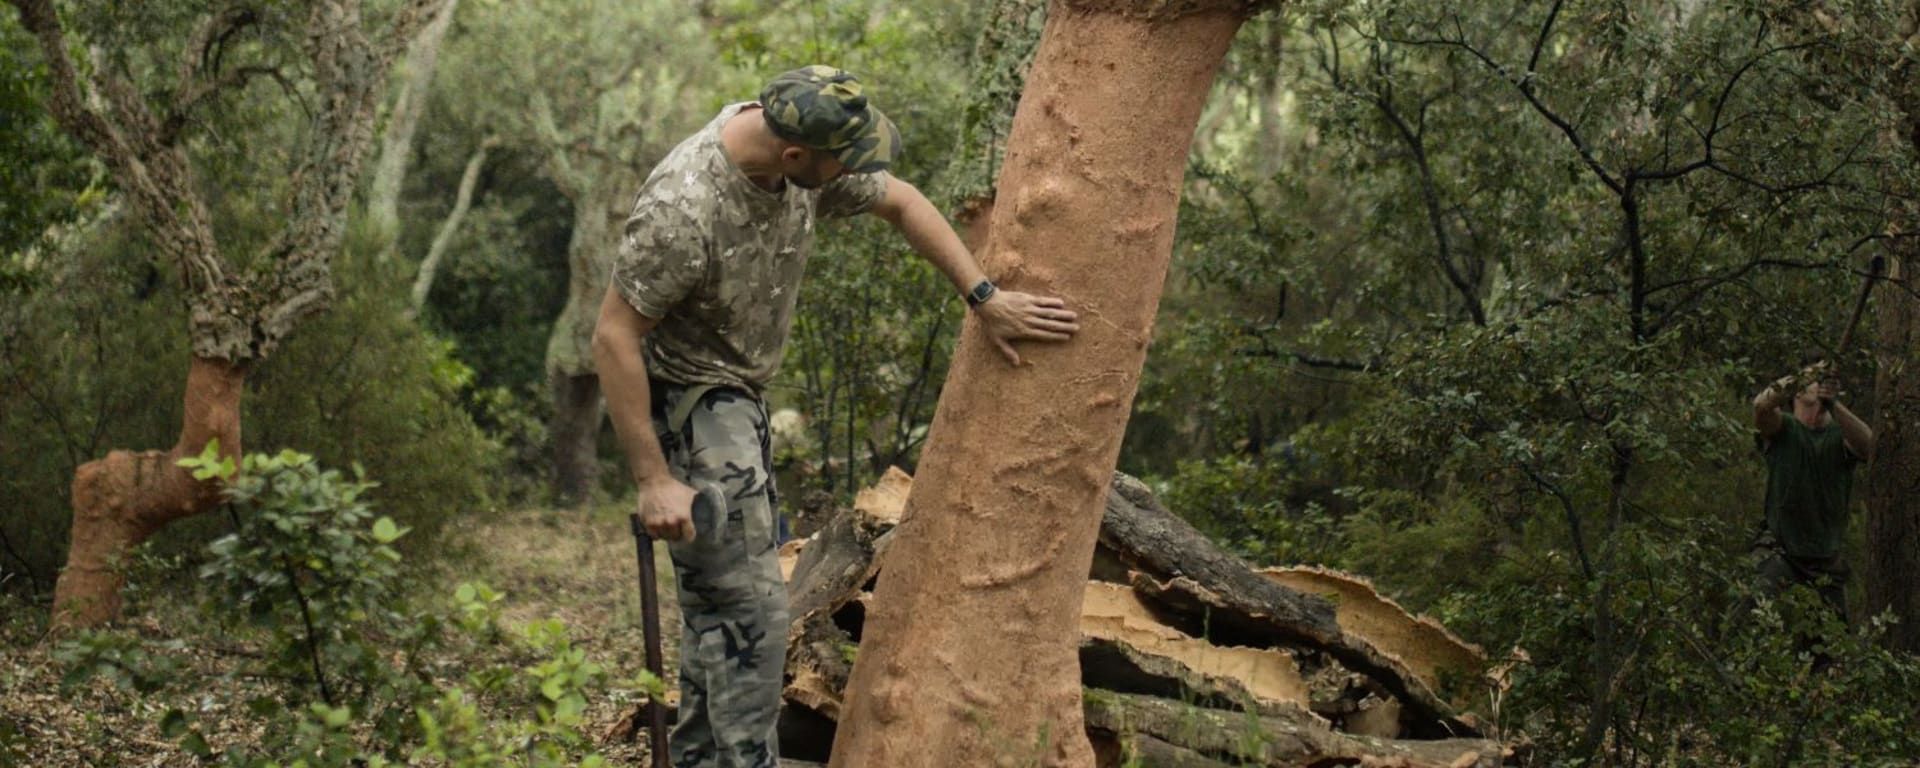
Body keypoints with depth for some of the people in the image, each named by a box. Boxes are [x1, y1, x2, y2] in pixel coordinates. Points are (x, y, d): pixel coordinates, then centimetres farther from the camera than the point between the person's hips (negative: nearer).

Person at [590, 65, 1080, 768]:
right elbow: (614, 337, -27)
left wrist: (984, 298, 2)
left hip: (739, 399, 9)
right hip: (687, 403, -8)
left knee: (719, 599, 16)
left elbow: (900, 202, 7)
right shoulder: (683, 208, -32)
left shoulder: (808, 164, -9)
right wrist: (654, 480, -26)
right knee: (750, 610, -10)